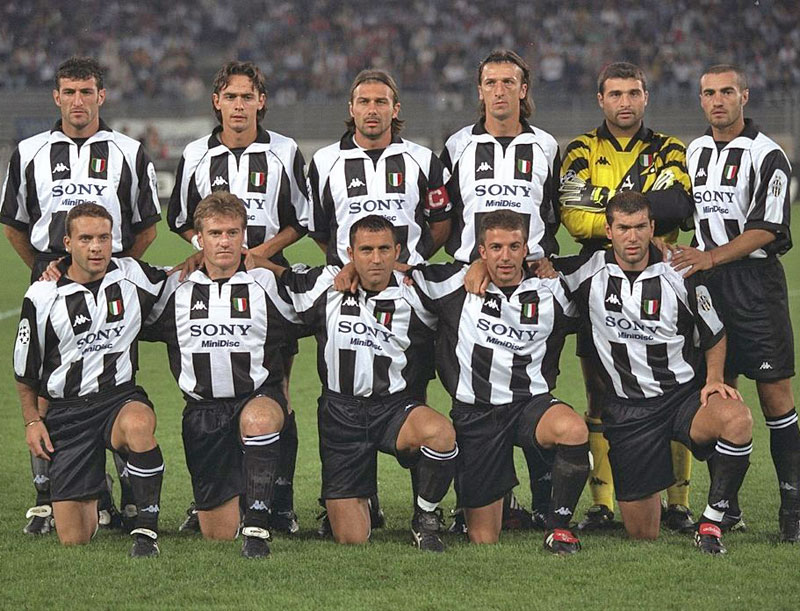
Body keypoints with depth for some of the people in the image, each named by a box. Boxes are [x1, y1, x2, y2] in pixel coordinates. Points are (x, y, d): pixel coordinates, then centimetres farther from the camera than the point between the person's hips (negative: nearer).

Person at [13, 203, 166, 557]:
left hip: (121, 396, 0)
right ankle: (96, 495, 34)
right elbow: (24, 370, 8)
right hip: (65, 409, 0)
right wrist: (32, 420, 4)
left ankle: (147, 528, -28)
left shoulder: (134, 277, -1)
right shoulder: (42, 296, -4)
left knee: (137, 424, -41)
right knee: (73, 538, -4)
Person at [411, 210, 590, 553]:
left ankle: (558, 527, -17)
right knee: (483, 540, 1)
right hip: (474, 414, 0)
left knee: (573, 430, -37)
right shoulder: (457, 284, -2)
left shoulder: (550, 291, 1)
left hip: (530, 403, 1)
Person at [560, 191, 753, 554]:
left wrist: (713, 379, -7)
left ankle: (710, 524, -22)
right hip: (628, 411, 1)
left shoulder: (679, 274, -4)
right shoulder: (588, 273, -3)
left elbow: (714, 335, 9)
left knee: (737, 419, -37)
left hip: (686, 393, -1)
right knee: (642, 535, 0)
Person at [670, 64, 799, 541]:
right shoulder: (693, 153, 14)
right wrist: (682, 258, 11)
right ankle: (727, 506, 9)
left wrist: (711, 256, -17)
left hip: (755, 281, -5)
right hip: (706, 285, 5)